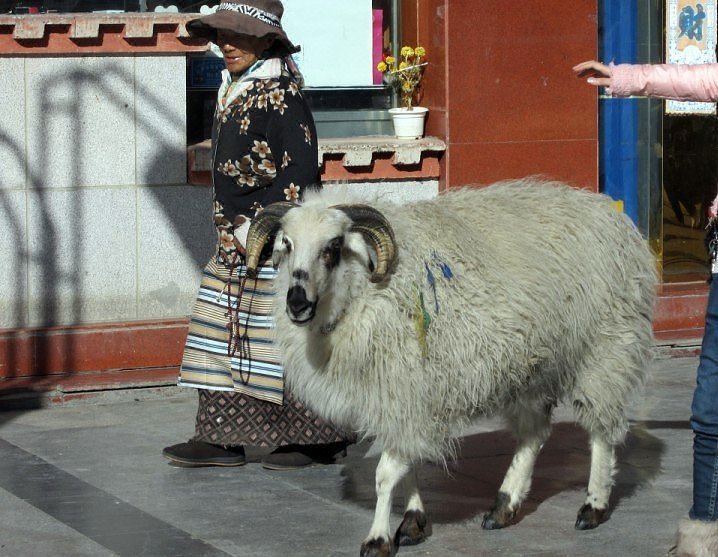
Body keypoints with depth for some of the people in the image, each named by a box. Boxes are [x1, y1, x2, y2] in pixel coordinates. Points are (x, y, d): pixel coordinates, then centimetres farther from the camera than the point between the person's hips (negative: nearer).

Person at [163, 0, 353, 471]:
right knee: (223, 328, 8)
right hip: (236, 241, 10)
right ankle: (222, 438, 12)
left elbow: (300, 171, -19)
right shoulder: (234, 91, 13)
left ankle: (322, 438, 8)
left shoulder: (280, 95, -15)